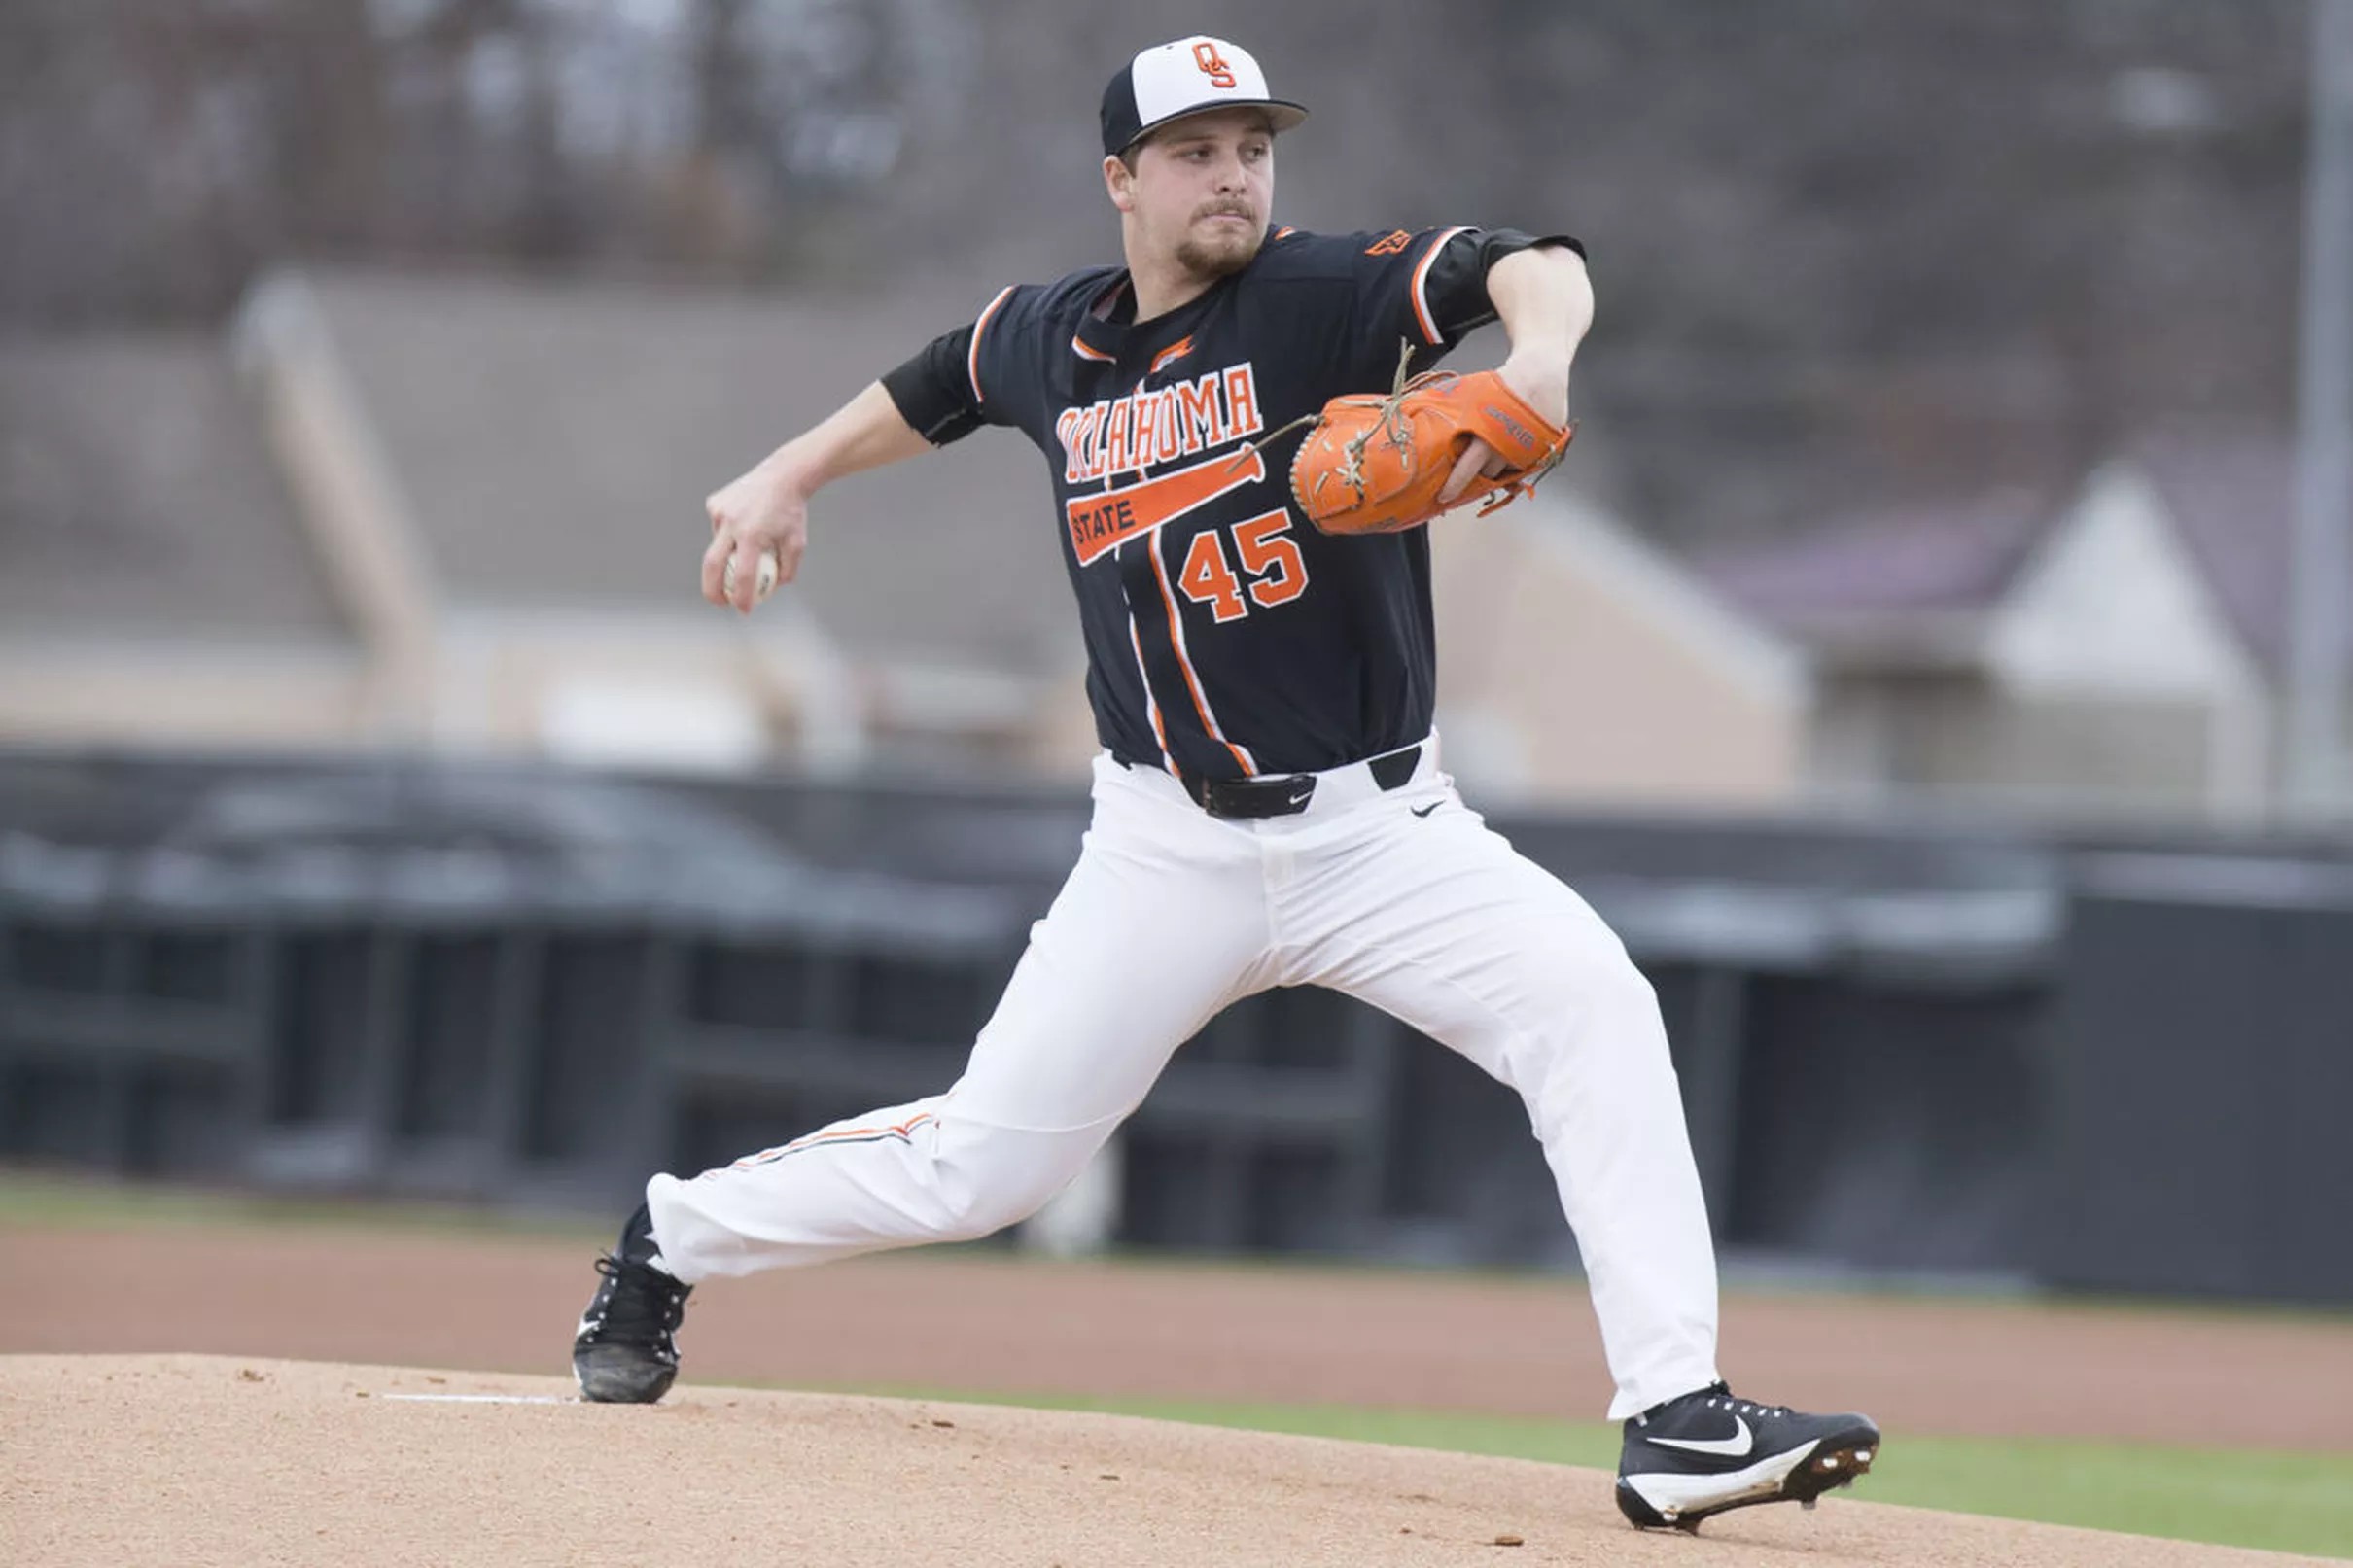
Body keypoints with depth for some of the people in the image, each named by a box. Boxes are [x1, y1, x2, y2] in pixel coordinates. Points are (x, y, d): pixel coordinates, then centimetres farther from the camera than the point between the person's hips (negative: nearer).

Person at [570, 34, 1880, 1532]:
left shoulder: (1323, 292, -9)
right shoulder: (1048, 339, 5)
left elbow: (1531, 266, -28)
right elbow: (925, 394, 30)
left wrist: (1538, 356, -48)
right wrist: (789, 478, 23)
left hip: (1380, 829, -2)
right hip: (1171, 846, 2)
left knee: (1588, 997, -27)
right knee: (977, 1168, 1)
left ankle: (1678, 1420, -27)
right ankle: (672, 1238, 28)